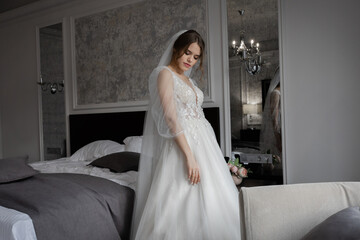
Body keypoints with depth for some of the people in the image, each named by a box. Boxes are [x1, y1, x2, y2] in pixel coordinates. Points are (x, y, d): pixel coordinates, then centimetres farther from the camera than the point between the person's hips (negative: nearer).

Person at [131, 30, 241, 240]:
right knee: (184, 206, -5)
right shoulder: (165, 73, -7)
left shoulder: (187, 79, 18)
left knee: (208, 203, 10)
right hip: (181, 145, -9)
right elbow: (170, 118, -18)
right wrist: (189, 156, -24)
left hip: (202, 143, 9)